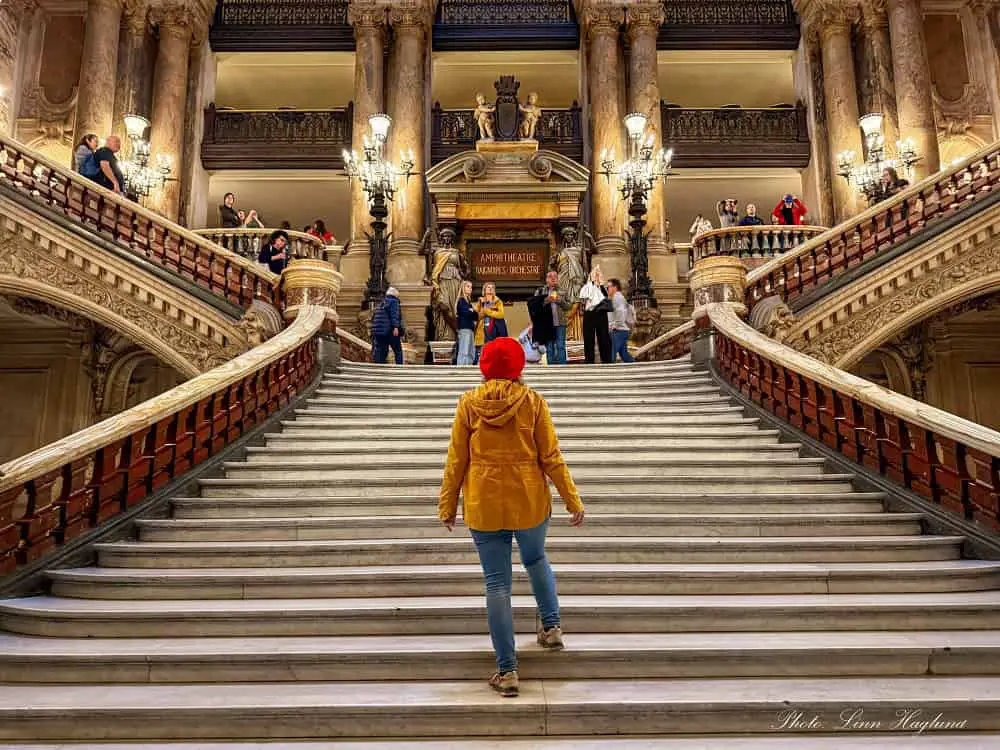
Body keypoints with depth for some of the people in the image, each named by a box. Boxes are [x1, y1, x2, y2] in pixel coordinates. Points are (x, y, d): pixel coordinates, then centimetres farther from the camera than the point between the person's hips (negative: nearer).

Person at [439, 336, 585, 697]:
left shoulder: (468, 403, -5)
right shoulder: (533, 402, -6)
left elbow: (456, 461, -2)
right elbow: (551, 457, -6)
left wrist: (447, 505, 8)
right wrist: (573, 500, 3)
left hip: (484, 506, 0)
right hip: (530, 502, 1)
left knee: (497, 583, 7)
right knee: (536, 560, 29)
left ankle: (507, 670, 12)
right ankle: (552, 626, 32)